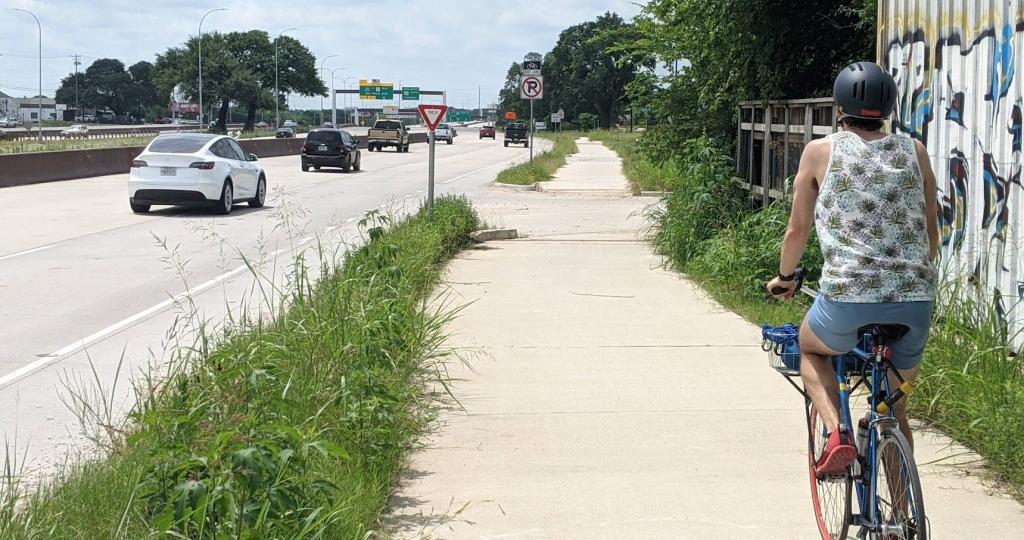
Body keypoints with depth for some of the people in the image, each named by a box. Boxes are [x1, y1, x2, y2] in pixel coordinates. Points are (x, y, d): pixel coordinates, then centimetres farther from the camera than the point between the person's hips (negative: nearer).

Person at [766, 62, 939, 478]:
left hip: (848, 298, -3)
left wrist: (784, 278, 27)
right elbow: (932, 229, 18)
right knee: (895, 404, 23)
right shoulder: (914, 152, 12)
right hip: (916, 303, 3)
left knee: (810, 348, 29)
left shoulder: (821, 151, 4)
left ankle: (836, 433, 5)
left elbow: (798, 230, 9)